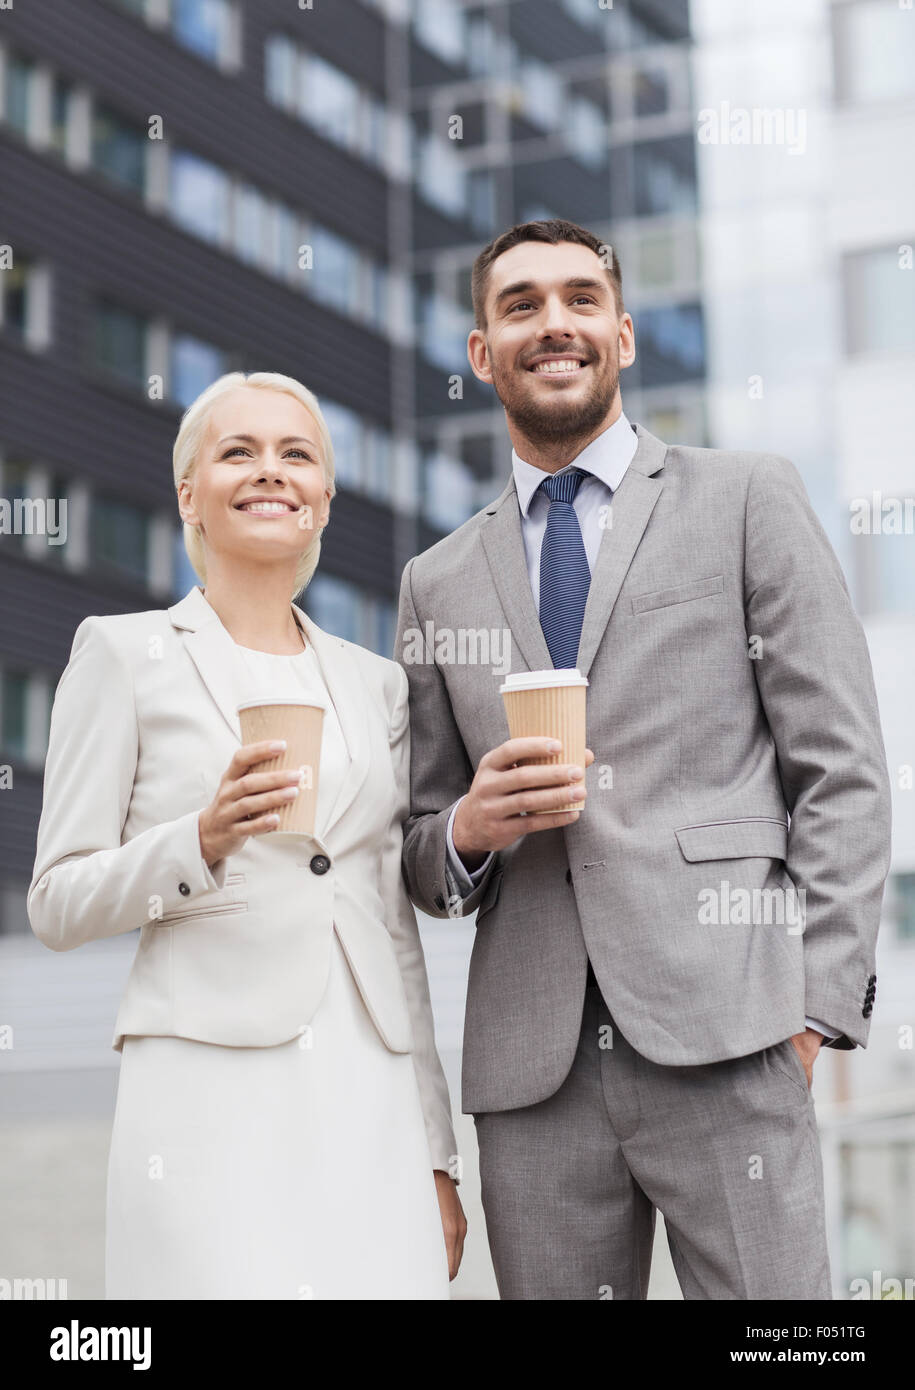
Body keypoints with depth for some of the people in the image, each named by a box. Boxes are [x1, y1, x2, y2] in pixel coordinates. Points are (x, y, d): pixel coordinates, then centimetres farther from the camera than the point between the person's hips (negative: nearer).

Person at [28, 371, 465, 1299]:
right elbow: (57, 906, 2)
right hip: (212, 1093, -4)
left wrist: (436, 1154, 13)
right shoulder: (124, 654, 4)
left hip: (373, 1101, 4)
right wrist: (200, 840, -16)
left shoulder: (375, 684, 16)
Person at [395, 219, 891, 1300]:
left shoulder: (747, 501, 9)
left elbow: (842, 772, 3)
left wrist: (816, 1004, -7)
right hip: (532, 1067, 3)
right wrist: (467, 830, -2)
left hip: (722, 1042, -3)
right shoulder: (438, 584, 18)